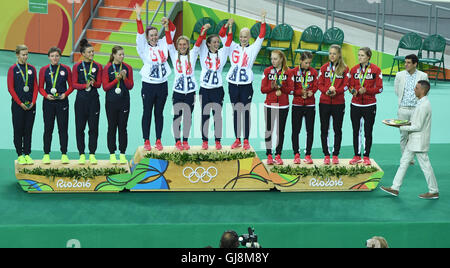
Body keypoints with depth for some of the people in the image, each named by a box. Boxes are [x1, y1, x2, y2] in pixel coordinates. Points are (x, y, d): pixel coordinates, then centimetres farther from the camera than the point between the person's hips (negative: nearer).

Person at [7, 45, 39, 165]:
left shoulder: (32, 69, 8)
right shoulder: (13, 69, -2)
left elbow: (36, 87, 7)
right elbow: (10, 88, -5)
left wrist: (33, 102, -5)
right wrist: (20, 103, -11)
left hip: (31, 105, 3)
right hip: (17, 104, -3)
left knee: (28, 130, 5)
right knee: (18, 130, 1)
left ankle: (27, 154, 11)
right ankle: (20, 155, 7)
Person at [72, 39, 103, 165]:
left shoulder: (98, 66, 4)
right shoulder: (77, 67, 2)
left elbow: (99, 84, 2)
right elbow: (74, 84, -1)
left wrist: (93, 83, -19)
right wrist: (85, 85, -17)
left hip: (93, 99, 1)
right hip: (81, 99, -1)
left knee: (93, 127, 1)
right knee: (80, 127, 2)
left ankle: (92, 154, 9)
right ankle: (82, 155, 10)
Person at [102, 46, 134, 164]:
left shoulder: (128, 68, 4)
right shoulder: (107, 68, -2)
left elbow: (130, 86, 4)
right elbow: (105, 87, -5)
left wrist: (125, 78, -13)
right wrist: (117, 79, -14)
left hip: (124, 101, 2)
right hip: (111, 102, -2)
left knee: (123, 128, 4)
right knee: (112, 127, 4)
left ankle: (122, 154, 10)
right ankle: (112, 154, 11)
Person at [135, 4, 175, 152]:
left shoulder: (163, 44, 9)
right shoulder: (144, 48, 0)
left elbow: (172, 32, 8)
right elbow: (140, 34, -12)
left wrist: (168, 22, -11)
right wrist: (138, 17, -21)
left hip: (162, 85, 3)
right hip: (148, 85, -3)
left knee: (159, 113, 9)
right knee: (147, 113, 5)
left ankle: (158, 140, 16)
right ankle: (146, 141, 12)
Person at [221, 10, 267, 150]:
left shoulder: (252, 49, 4)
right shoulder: (233, 47, 9)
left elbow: (261, 37, -7)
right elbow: (222, 36, 2)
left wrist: (263, 22, -15)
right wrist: (227, 26, -14)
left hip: (246, 85, -2)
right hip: (233, 84, 2)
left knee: (246, 113, 3)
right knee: (236, 112, 8)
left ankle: (246, 141, 9)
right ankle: (237, 140, 16)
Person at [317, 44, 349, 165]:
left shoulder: (344, 69, 2)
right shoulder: (324, 68, 7)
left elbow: (345, 86, -3)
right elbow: (320, 84, 3)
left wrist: (336, 91, -19)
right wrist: (327, 91, -15)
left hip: (339, 103, -2)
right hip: (324, 102, 2)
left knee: (337, 129, 3)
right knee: (324, 129, 3)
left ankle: (335, 155, 11)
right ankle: (326, 155, 10)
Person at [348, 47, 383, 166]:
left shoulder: (375, 69, -4)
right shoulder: (354, 69, 5)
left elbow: (379, 88, -6)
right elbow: (350, 85, 10)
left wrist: (366, 90, -19)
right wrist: (353, 90, -13)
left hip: (370, 106, -3)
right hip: (355, 105, 3)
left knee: (368, 132, 3)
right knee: (356, 131, 6)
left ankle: (366, 156, 13)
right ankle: (357, 156, 16)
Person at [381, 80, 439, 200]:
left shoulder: (424, 106, -22)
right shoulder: (421, 103, 10)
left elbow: (418, 127, -22)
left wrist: (402, 127, -14)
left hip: (419, 142, -10)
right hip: (413, 141, 10)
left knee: (425, 165, 0)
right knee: (404, 162, 11)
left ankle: (434, 191, 12)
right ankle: (395, 188, 16)